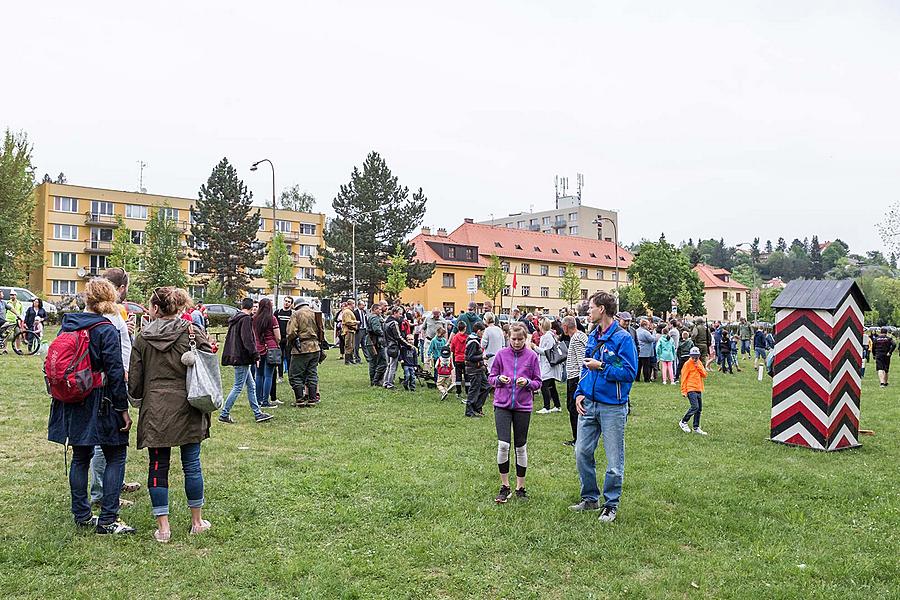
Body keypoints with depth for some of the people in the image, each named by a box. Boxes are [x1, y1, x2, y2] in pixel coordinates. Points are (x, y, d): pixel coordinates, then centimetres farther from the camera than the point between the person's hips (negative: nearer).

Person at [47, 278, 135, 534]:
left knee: (80, 457, 15)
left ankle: (81, 515, 23)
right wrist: (123, 409, -10)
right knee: (115, 457, 2)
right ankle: (107, 520, 1)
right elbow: (115, 373, -15)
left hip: (71, 404, 7)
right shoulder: (106, 330, -14)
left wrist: (59, 395, 23)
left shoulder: (66, 325, 5)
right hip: (100, 404, -6)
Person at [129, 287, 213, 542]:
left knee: (158, 466, 9)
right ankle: (197, 522, 20)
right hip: (187, 409, 0)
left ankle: (163, 527, 12)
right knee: (191, 465, 10)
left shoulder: (143, 338, 1)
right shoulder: (193, 332, -2)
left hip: (155, 411, 0)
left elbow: (134, 382, 4)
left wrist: (138, 395, 25)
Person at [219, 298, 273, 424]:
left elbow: (229, 338, 21)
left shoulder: (234, 318, 15)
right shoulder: (246, 319, -13)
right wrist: (255, 355, -16)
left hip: (235, 356, 10)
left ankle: (257, 414, 17)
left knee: (251, 385, 13)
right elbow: (248, 339, -20)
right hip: (242, 358, -10)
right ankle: (224, 414, 2)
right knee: (238, 387, -3)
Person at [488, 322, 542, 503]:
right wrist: (499, 379, -14)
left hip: (523, 406, 0)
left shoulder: (531, 356, -1)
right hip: (502, 405, 0)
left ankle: (520, 488, 23)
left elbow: (538, 383, 4)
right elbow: (491, 377, 8)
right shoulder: (501, 354, 0)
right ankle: (504, 487, 7)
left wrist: (527, 382, -17)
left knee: (521, 447, 8)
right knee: (503, 444, -10)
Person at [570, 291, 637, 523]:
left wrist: (601, 367, -17)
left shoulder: (622, 338, -13)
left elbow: (629, 372, -17)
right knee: (582, 452, 10)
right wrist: (580, 393, 6)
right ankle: (590, 498, 27)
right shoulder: (593, 336, 10)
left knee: (614, 460, 4)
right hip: (589, 404, 7)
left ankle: (611, 504, 19)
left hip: (612, 407, -7)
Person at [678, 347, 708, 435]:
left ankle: (696, 428, 17)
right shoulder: (688, 364, -6)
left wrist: (698, 366, -6)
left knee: (699, 409, 8)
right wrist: (683, 391, -11)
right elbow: (683, 378, -7)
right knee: (695, 407, -17)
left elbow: (704, 375, 7)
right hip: (691, 389, -7)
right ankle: (683, 422, -1)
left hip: (699, 389, 7)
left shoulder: (700, 363, 13)